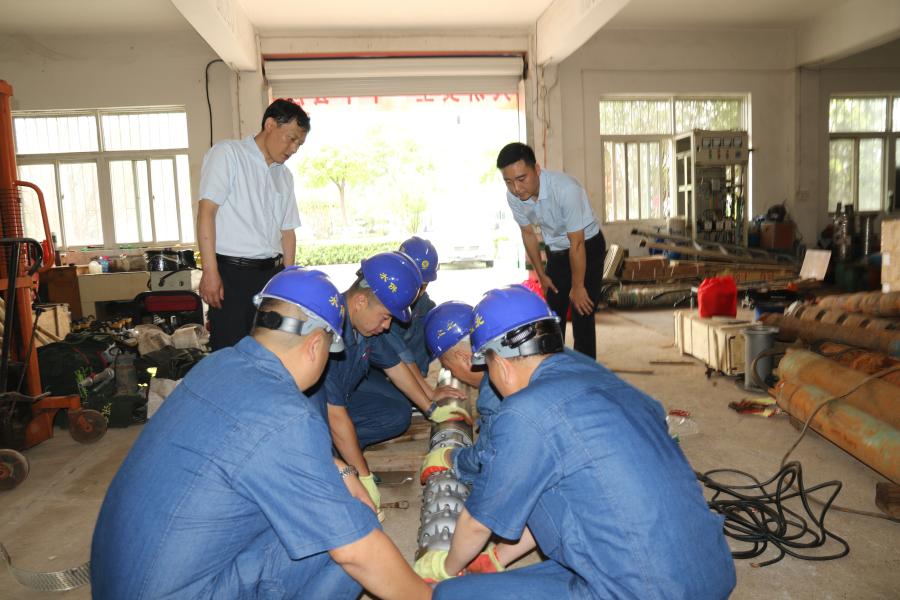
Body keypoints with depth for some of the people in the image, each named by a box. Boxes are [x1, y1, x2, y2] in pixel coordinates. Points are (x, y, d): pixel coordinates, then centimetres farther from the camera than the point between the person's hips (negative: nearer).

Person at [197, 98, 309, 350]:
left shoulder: (284, 175, 17)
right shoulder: (227, 153, -1)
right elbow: (206, 211, -9)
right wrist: (210, 271, -15)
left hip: (271, 273, 6)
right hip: (231, 272, -6)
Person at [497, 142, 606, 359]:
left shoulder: (566, 189, -36)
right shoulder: (513, 196, -17)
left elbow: (577, 244, -28)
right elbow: (528, 234, 1)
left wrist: (578, 286, -20)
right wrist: (541, 275, 7)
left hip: (588, 247, -5)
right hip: (556, 251, 6)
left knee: (582, 314, -10)